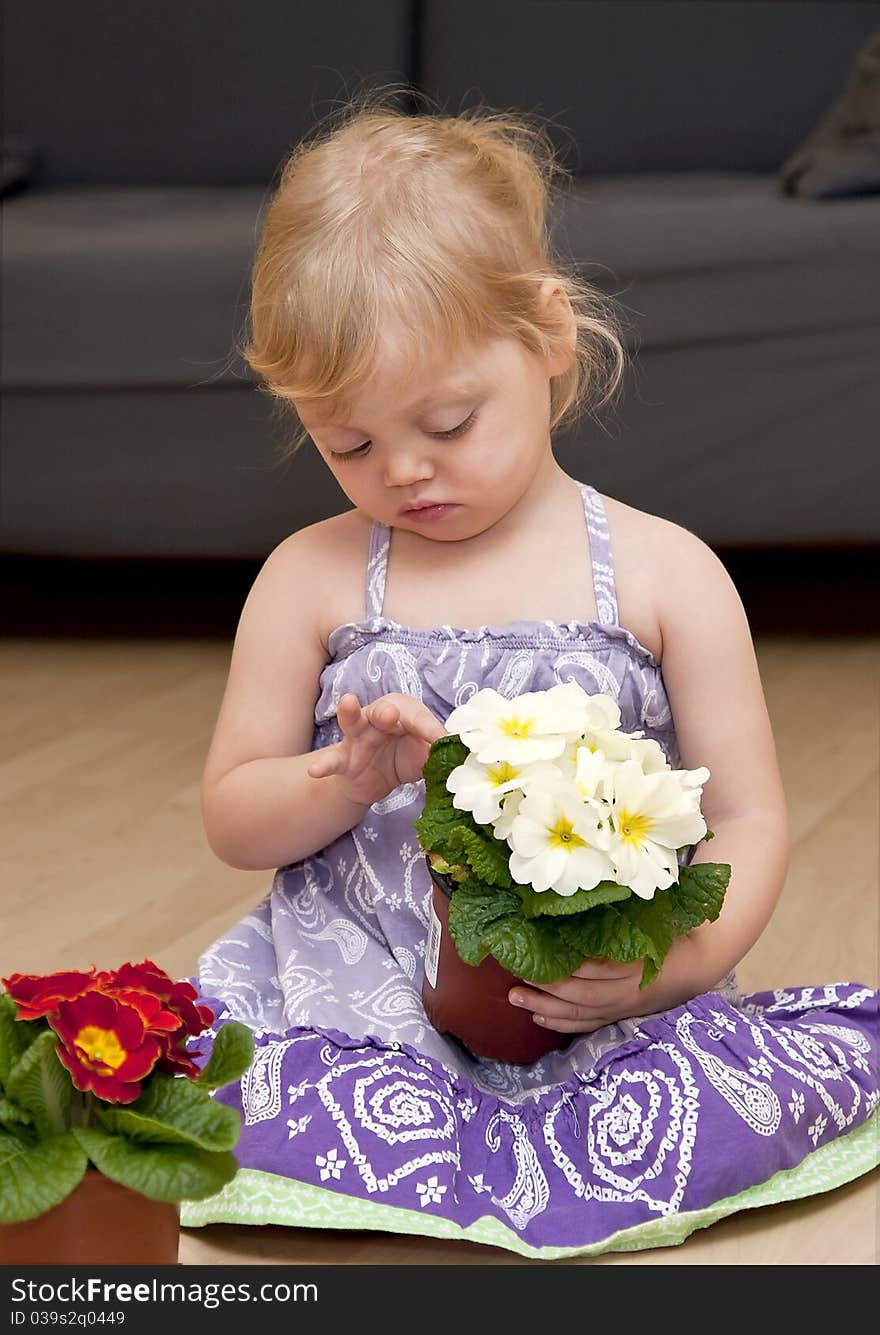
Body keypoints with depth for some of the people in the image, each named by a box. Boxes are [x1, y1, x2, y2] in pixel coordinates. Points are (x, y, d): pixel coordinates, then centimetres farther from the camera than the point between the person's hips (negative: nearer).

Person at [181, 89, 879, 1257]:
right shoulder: (311, 578, 7)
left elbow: (749, 821, 4)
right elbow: (231, 820, 12)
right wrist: (353, 779, -11)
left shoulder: (663, 572, 4)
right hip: (356, 1008, 0)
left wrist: (688, 960, -18)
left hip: (604, 1013, 0)